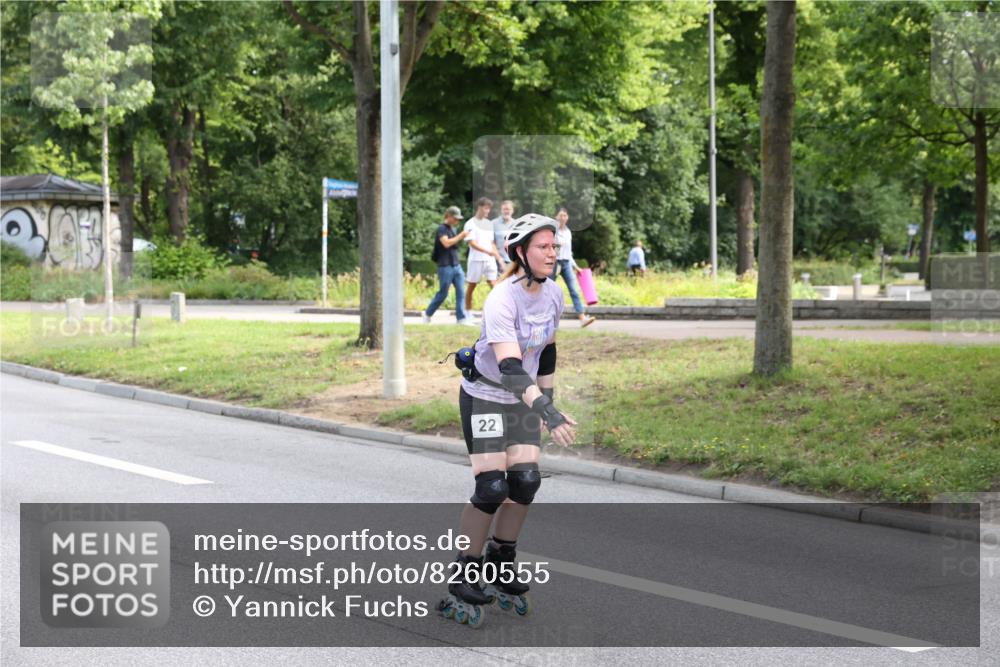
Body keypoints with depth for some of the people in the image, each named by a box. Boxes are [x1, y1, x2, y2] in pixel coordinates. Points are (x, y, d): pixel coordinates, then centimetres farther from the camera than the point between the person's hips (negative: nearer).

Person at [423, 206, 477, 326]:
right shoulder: (441, 229, -9)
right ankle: (428, 314, 16)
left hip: (456, 265, 8)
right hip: (445, 266, -8)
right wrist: (461, 235, -21)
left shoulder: (452, 229, 17)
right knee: (443, 293, 0)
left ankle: (461, 318, -3)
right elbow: (446, 243, -24)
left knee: (460, 292, -2)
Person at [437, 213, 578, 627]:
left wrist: (548, 399, 15)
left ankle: (501, 567, 14)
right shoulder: (501, 301, -28)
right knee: (491, 489, -13)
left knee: (525, 482, -5)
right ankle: (465, 577, 1)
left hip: (522, 399, 6)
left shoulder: (553, 294, -5)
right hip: (484, 397, -6)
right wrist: (546, 410, -48)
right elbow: (509, 366, -37)